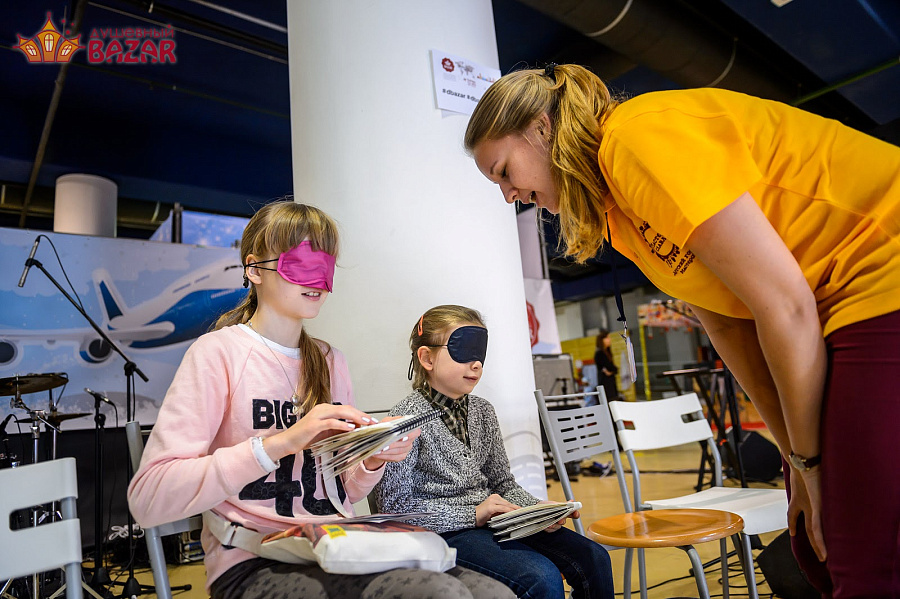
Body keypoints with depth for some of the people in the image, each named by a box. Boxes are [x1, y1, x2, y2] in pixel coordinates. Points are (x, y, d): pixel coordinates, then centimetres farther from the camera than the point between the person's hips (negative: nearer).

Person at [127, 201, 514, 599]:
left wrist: (372, 462, -4)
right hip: (255, 563, -5)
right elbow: (148, 498, -16)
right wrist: (280, 442, -24)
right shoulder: (219, 352, -5)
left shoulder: (330, 361, 12)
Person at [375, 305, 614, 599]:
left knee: (592, 557, -5)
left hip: (494, 521, 7)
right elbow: (395, 504, -14)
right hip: (444, 531, -7)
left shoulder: (483, 411, 9)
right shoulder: (408, 418, -13)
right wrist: (472, 514, -18)